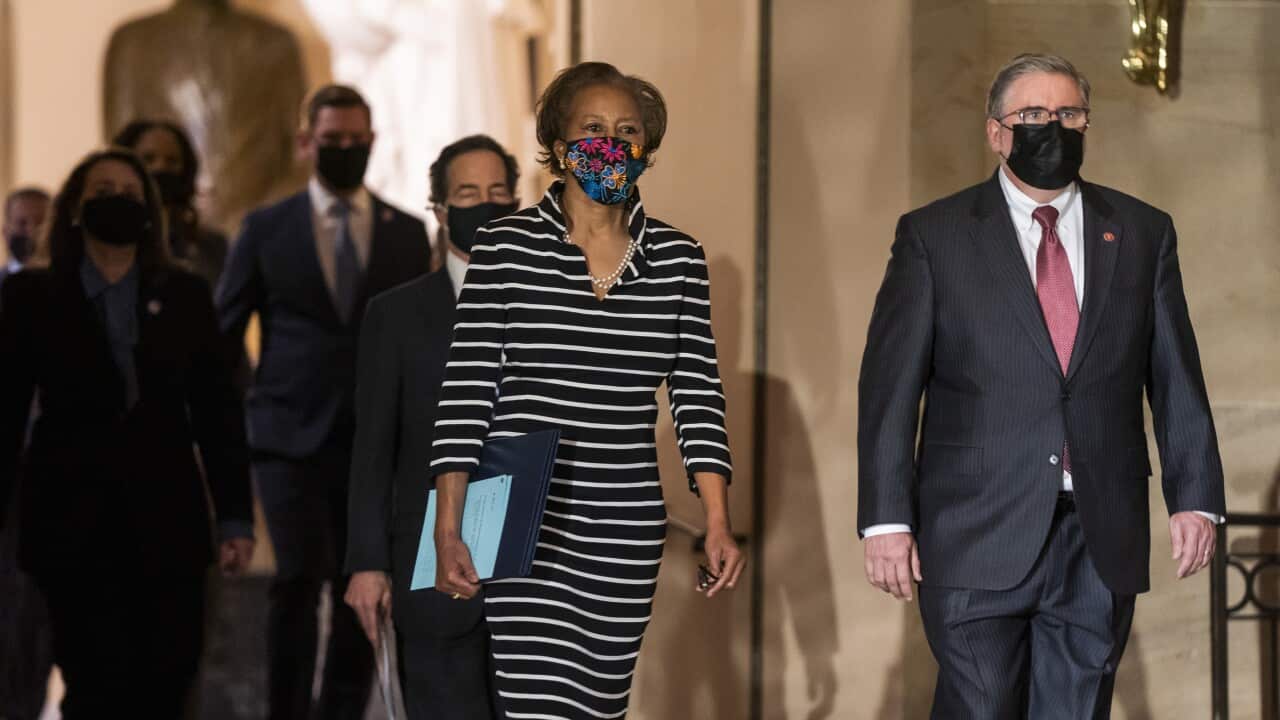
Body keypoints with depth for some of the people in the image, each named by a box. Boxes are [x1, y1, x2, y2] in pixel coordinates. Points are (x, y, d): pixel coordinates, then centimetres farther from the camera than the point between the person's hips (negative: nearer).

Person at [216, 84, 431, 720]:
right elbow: (222, 339, 7)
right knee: (300, 579, -14)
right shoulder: (266, 230, 5)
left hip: (376, 444, 2)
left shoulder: (407, 233, 9)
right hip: (291, 436, -2)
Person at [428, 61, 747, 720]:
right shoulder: (506, 247, -2)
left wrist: (717, 524, -4)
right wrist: (448, 531, -10)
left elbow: (697, 394, 6)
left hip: (628, 533, 4)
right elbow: (466, 392, -3)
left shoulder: (677, 259, 7)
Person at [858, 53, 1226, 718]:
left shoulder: (1143, 234, 11)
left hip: (1100, 540, 2)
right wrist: (887, 518, -8)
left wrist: (1196, 497, 1)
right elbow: (889, 385, -1)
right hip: (977, 538, -2)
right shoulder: (933, 237, 3)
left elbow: (1177, 379, 10)